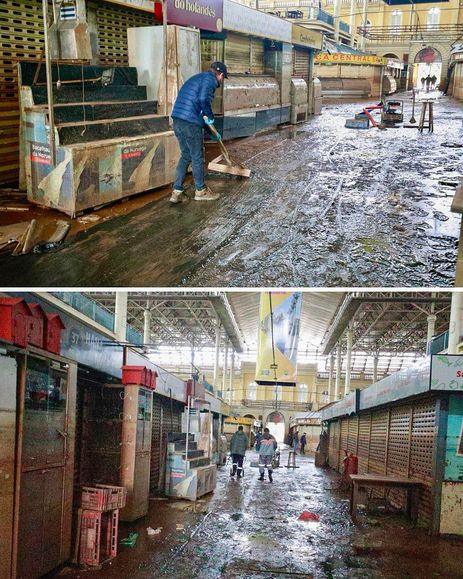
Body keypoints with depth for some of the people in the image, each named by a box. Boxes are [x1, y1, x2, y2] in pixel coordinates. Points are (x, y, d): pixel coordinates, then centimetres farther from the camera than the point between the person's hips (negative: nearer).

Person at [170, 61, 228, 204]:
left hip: (177, 120, 9)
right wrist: (210, 116, -5)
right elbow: (204, 99, -23)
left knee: (185, 156, 17)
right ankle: (201, 191, 18)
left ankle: (176, 192, 16)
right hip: (190, 122, -9)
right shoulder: (210, 79, -3)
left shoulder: (197, 78, 27)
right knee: (197, 156, 5)